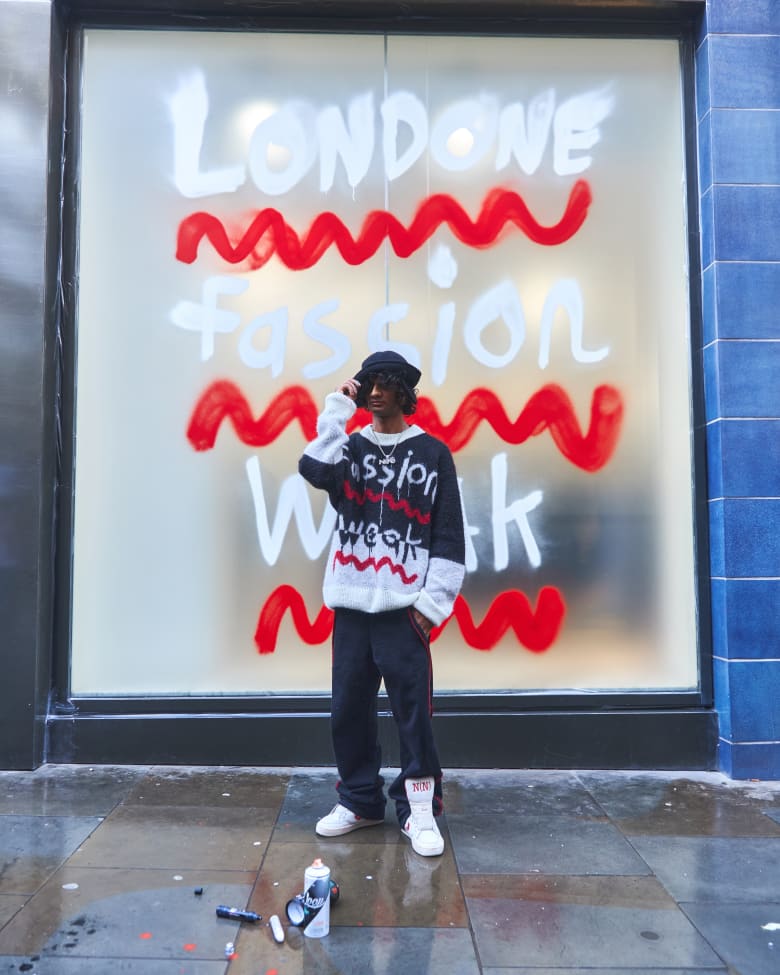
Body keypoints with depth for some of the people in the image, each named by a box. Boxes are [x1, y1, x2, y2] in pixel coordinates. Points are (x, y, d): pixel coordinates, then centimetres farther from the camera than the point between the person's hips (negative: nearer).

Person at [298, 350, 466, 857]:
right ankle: (359, 799, 25)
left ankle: (419, 807, 13)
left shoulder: (433, 453, 4)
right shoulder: (350, 447, 11)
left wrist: (432, 600, -6)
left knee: (413, 708, -2)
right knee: (350, 705, 9)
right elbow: (314, 470, -13)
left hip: (404, 604, -3)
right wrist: (338, 408, -9)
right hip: (351, 602, 3)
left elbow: (450, 534, 1)